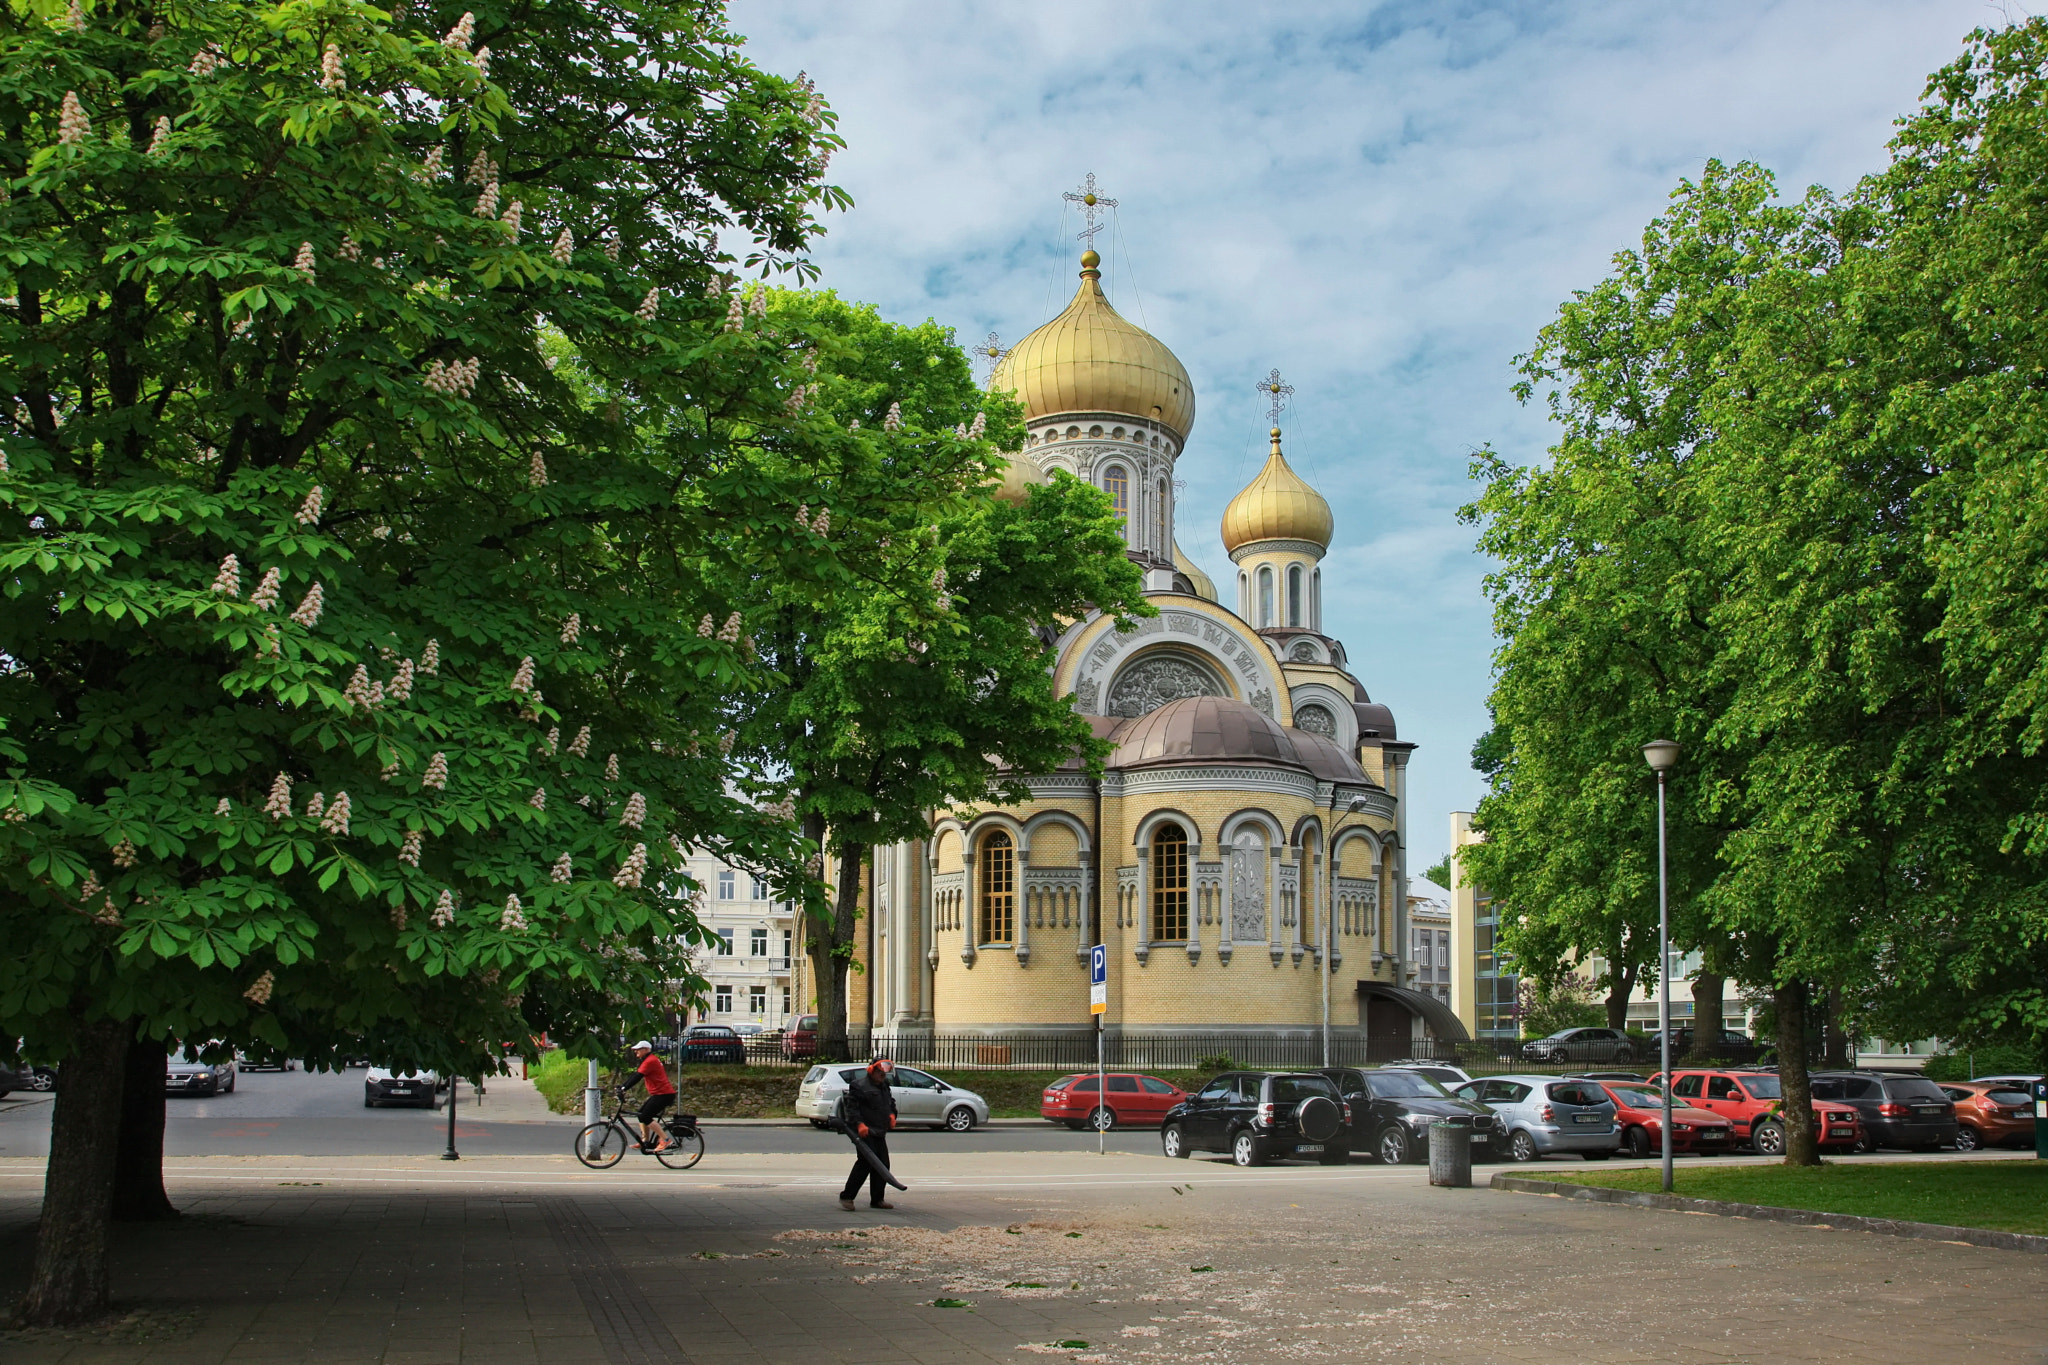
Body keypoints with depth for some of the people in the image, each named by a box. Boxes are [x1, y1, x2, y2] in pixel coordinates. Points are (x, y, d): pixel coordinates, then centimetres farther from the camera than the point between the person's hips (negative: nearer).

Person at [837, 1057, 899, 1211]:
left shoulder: (884, 1085, 19)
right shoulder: (859, 1085, -8)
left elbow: (891, 1102, 33)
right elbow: (851, 1107, -14)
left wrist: (892, 1115, 13)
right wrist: (859, 1124, -26)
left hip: (880, 1133, 9)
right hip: (864, 1133, -9)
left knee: (883, 1164, 8)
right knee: (865, 1163, -15)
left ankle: (877, 1200, 17)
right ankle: (846, 1197, -7)